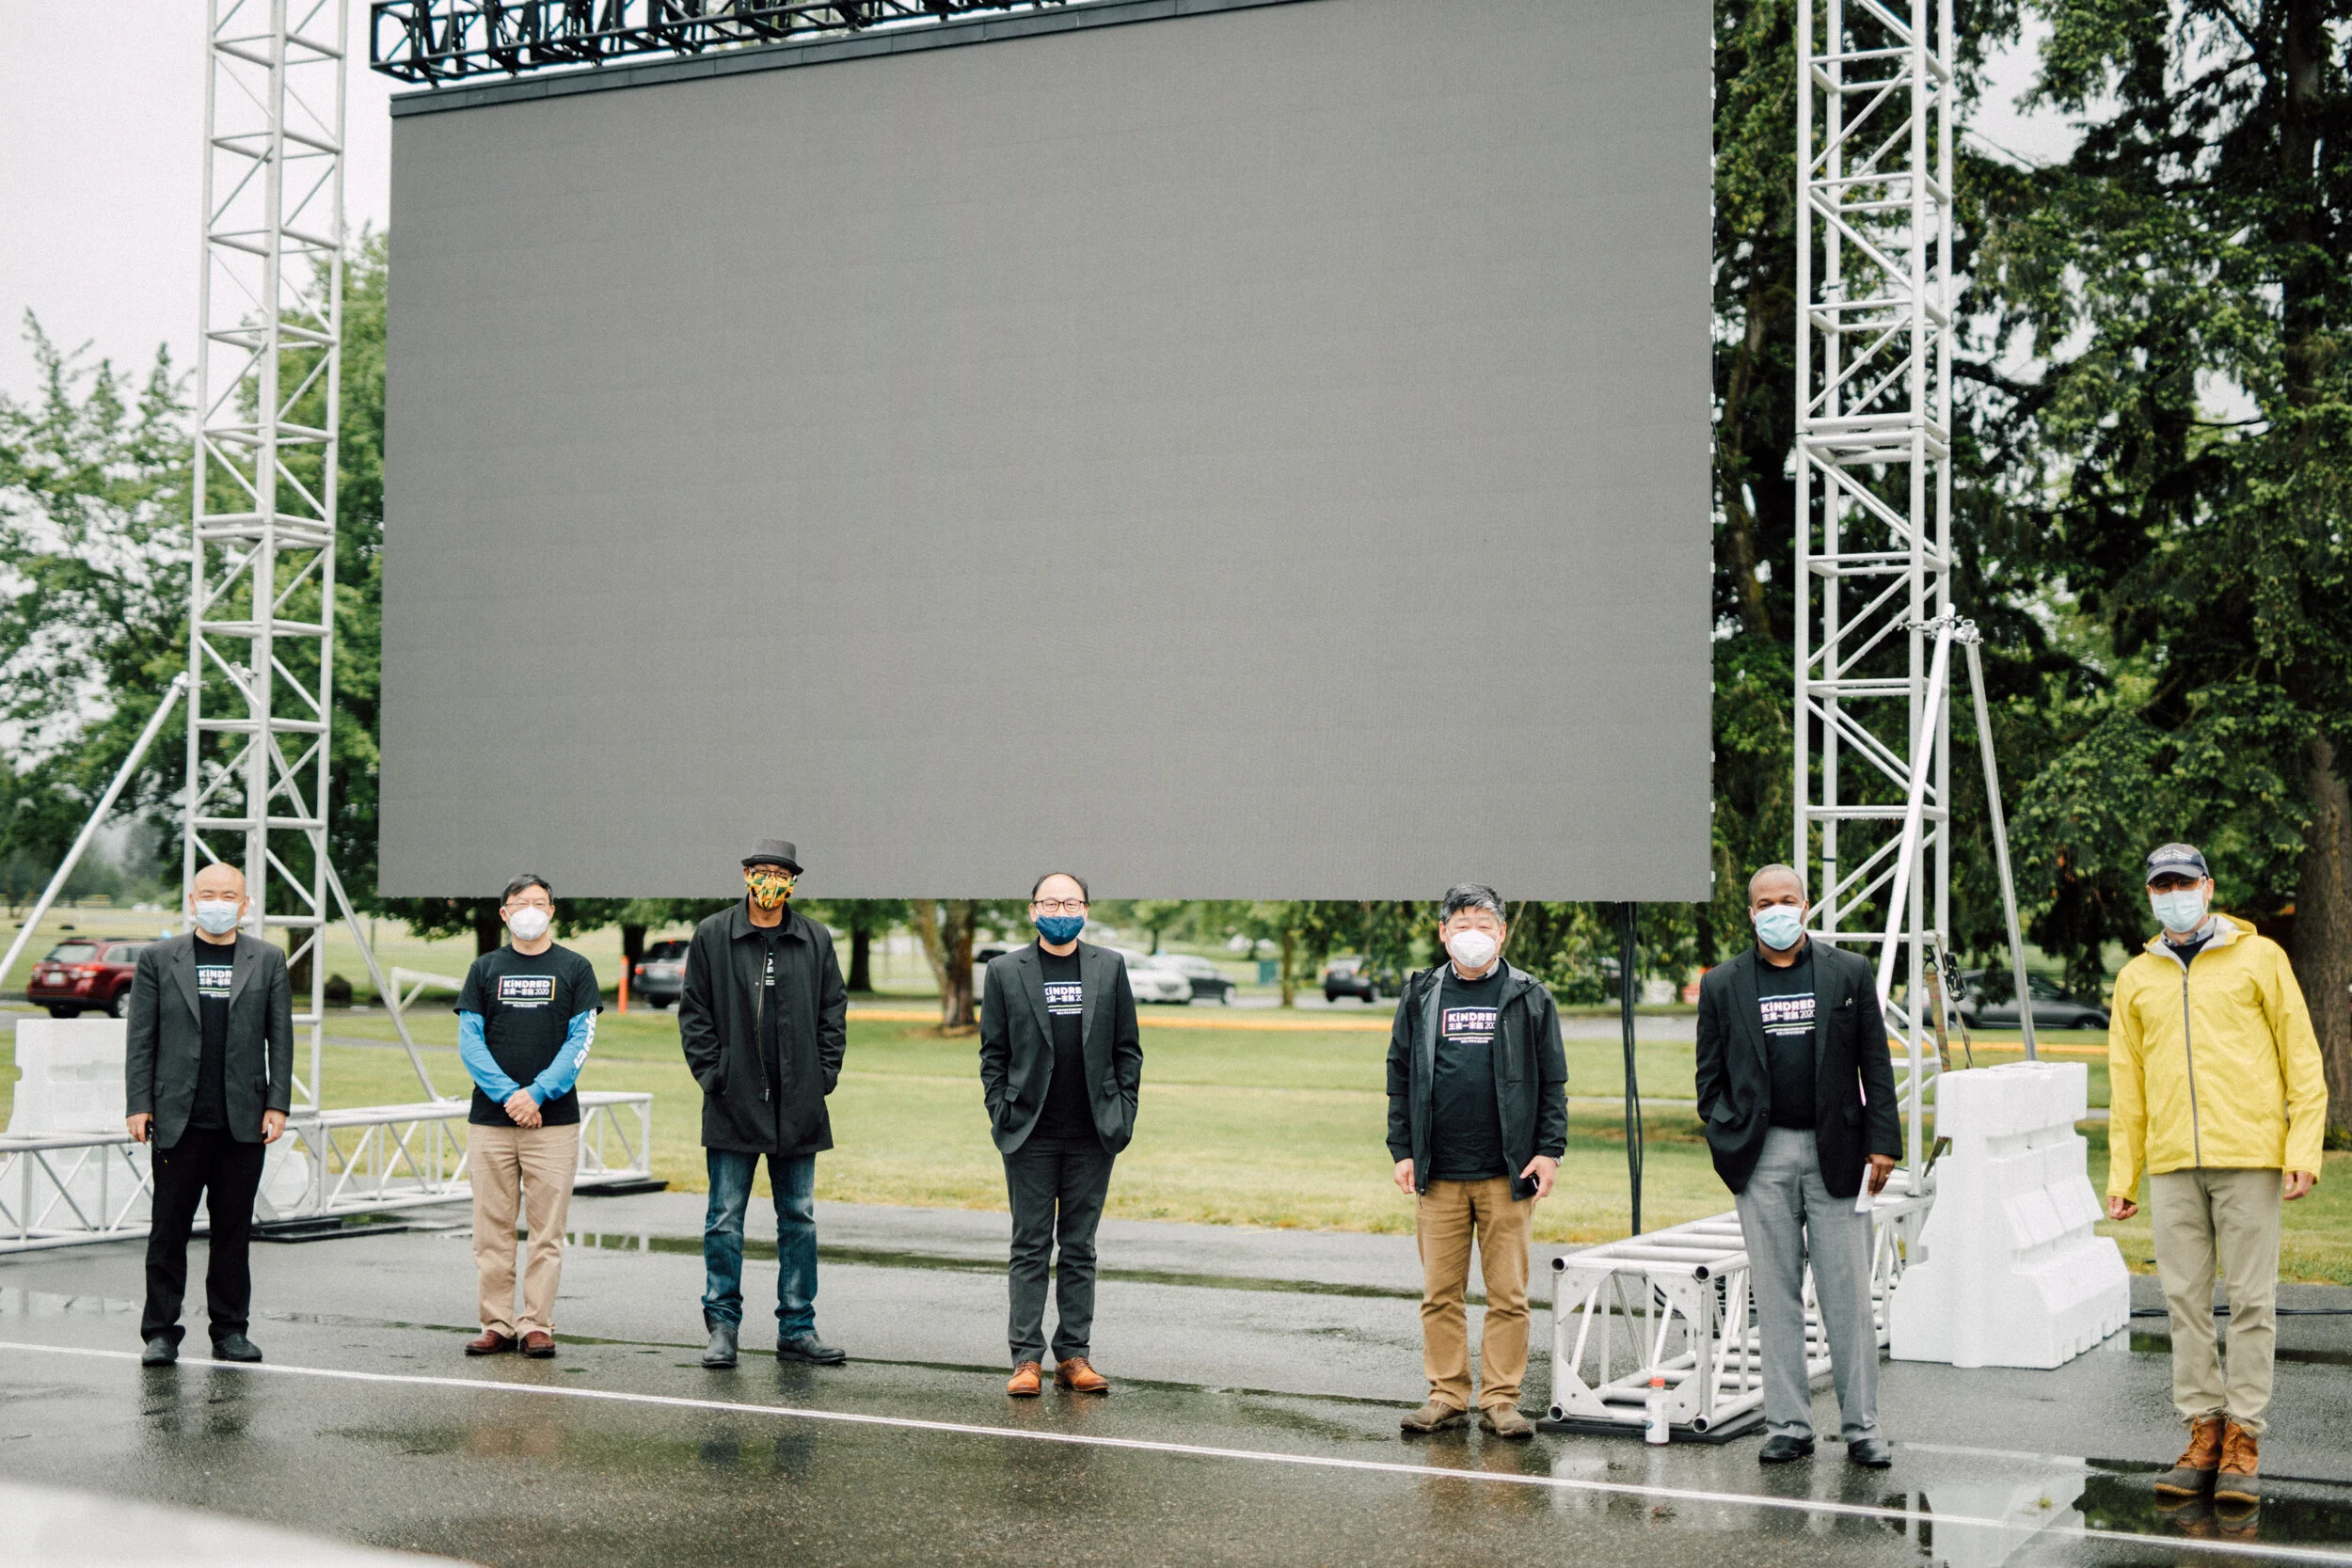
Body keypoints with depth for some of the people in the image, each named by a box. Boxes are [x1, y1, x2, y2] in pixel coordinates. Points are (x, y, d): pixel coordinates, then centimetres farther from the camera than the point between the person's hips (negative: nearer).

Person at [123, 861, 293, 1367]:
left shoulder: (268, 960, 8)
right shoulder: (158, 958, 6)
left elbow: (281, 1038, 7)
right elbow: (140, 1038, 4)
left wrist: (277, 1105, 0)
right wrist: (138, 1105, -3)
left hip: (243, 1120, 1)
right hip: (177, 1119, -1)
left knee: (234, 1230, 6)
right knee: (168, 1229, 1)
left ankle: (230, 1330, 14)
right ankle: (161, 1332, 7)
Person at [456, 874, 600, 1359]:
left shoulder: (575, 968, 7)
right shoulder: (484, 969, 11)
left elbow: (580, 1041, 0)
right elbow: (469, 1041, 4)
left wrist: (537, 1093, -11)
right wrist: (508, 1094, -9)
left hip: (554, 1119, -1)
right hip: (490, 1117, 1)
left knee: (547, 1230, -1)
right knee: (492, 1228, 2)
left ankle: (536, 1325, 5)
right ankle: (497, 1324, 8)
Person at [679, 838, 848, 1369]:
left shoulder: (816, 940, 7)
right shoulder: (712, 936, 1)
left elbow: (833, 1011, 11)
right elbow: (694, 1012, 2)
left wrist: (825, 1074, 1)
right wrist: (710, 1073, -6)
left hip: (799, 1106, 2)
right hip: (733, 1104, -2)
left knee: (799, 1219, 8)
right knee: (725, 1220, 2)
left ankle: (797, 1327, 15)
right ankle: (722, 1327, 10)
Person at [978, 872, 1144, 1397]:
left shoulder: (1110, 967, 8)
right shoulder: (1004, 971, 4)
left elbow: (1128, 1049, 9)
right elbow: (993, 1053, 5)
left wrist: (1123, 1115, 2)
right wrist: (1001, 1115, -3)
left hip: (1093, 1136, 1)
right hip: (1030, 1135, -1)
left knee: (1079, 1248, 7)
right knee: (1030, 1247, 1)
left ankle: (1074, 1356, 12)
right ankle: (1027, 1358, 3)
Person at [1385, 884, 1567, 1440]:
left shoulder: (1529, 997, 5)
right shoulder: (1421, 996, 9)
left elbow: (1552, 1082, 6)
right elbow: (1400, 1078, 11)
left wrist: (1549, 1150, -2)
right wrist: (1402, 1151, 5)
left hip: (1507, 1174, -1)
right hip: (1438, 1174, 1)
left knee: (1508, 1293, 1)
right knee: (1440, 1293, 5)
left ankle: (1500, 1399, 9)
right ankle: (1447, 1396, 13)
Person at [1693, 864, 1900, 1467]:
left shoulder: (1849, 974, 6)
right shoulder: (1723, 985, 8)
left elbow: (1875, 1065, 5)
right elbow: (1710, 1074, 10)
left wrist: (1882, 1143, -2)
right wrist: (1725, 1143, -2)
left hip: (1835, 1151, -1)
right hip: (1763, 1157, 1)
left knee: (1848, 1297, 1)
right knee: (1777, 1298, 4)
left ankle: (1861, 1427, 8)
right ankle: (1788, 1425, 11)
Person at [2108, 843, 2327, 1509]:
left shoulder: (2258, 958, 3)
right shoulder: (2137, 978, 12)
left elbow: (2302, 1058, 1)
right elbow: (2126, 1084, 14)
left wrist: (2304, 1149, -8)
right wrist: (2121, 1175, 10)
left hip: (2249, 1156, -3)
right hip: (2172, 1162, 3)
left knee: (2250, 1299, -1)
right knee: (2185, 1299, 4)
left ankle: (2243, 1441, 5)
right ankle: (2204, 1435, 11)